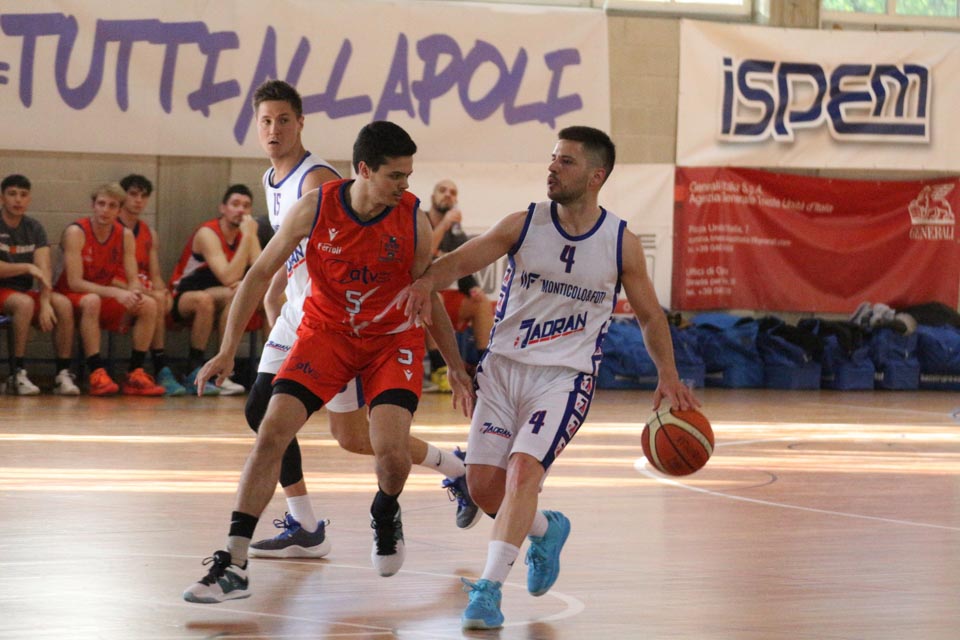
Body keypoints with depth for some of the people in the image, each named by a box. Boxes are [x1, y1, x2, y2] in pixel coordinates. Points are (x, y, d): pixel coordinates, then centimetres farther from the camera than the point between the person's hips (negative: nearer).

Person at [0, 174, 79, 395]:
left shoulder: (34, 228, 7)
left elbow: (44, 270, -5)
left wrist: (45, 302, -21)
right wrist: (27, 267, -22)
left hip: (24, 292, 5)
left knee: (63, 304, -22)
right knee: (24, 303, -36)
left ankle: (63, 373, -22)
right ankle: (18, 374, -32)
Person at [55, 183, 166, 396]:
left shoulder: (125, 235, -1)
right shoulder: (76, 232, -17)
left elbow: (133, 280, -1)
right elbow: (74, 282, -24)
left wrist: (133, 294, -27)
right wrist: (115, 293, -34)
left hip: (105, 296, 6)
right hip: (72, 298, -6)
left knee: (149, 305, -16)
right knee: (92, 302, -39)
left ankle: (135, 374, -15)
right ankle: (96, 374, -41)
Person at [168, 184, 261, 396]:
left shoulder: (247, 234, 1)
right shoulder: (208, 234, -19)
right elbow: (228, 278, -32)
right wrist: (247, 237, -30)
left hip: (219, 302, 6)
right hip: (183, 300, -6)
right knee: (204, 299, -38)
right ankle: (194, 371, -29)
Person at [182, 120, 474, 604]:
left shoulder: (413, 221, -15)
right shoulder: (315, 208, -16)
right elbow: (261, 274, -5)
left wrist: (455, 367, 6)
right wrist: (228, 350, -8)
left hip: (393, 337, -1)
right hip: (326, 331, 1)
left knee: (390, 447, -20)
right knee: (272, 432, -15)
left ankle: (386, 512, 19)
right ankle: (233, 565, -12)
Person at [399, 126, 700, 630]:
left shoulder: (621, 244, -3)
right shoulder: (523, 225, -2)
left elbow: (650, 314, 10)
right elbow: (462, 260, -8)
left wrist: (668, 375, 1)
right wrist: (427, 281, -30)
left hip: (566, 375, -2)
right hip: (504, 365, 3)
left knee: (524, 469, -22)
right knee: (482, 484, 0)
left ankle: (489, 588, -18)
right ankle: (546, 530, 31)